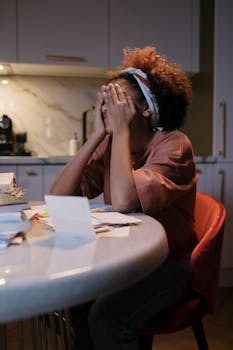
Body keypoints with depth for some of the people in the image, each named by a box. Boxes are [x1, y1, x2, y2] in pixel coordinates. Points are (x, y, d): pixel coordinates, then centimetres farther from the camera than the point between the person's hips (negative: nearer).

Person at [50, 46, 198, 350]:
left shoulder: (173, 145, -16)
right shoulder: (109, 144, 0)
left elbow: (122, 202, -33)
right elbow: (58, 194, -11)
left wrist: (120, 131, -23)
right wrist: (98, 134, -15)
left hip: (169, 265, -6)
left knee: (106, 317, -26)